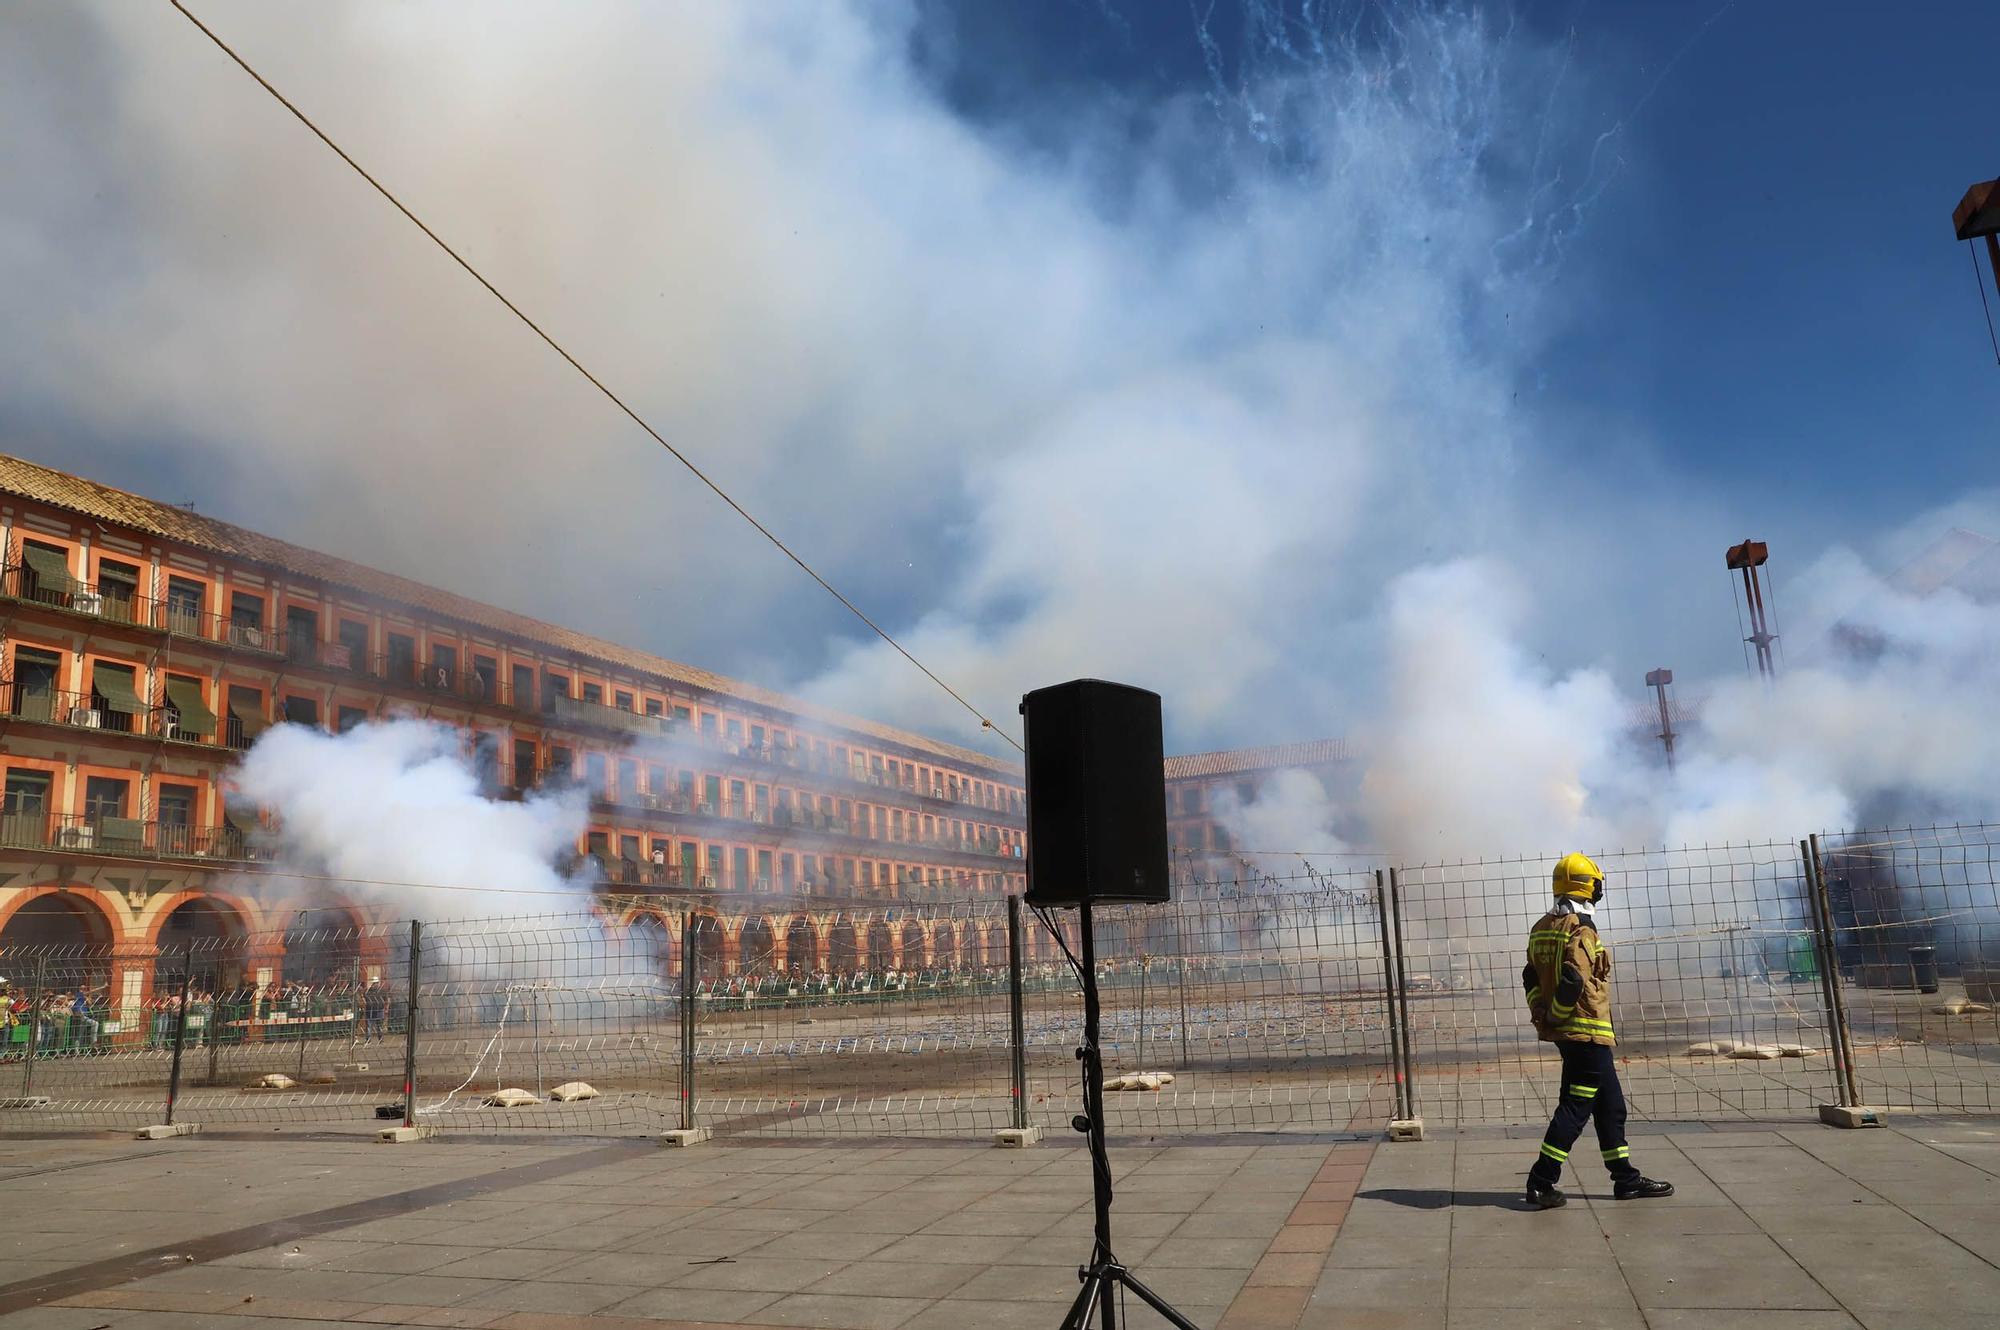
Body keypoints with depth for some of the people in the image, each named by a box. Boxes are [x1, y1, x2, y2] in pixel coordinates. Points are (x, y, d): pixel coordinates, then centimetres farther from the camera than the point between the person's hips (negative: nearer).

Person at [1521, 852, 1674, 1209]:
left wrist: (1541, 1014, 9)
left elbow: (1531, 977, 13)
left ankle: (1626, 1179, 25)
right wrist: (1556, 1018, -13)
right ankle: (1541, 1183, -4)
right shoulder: (1581, 927, -15)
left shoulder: (1542, 927, 12)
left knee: (1610, 1105, 18)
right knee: (1575, 1108, -5)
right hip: (1586, 1032, -9)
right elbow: (1573, 980, -25)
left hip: (1566, 1033, 9)